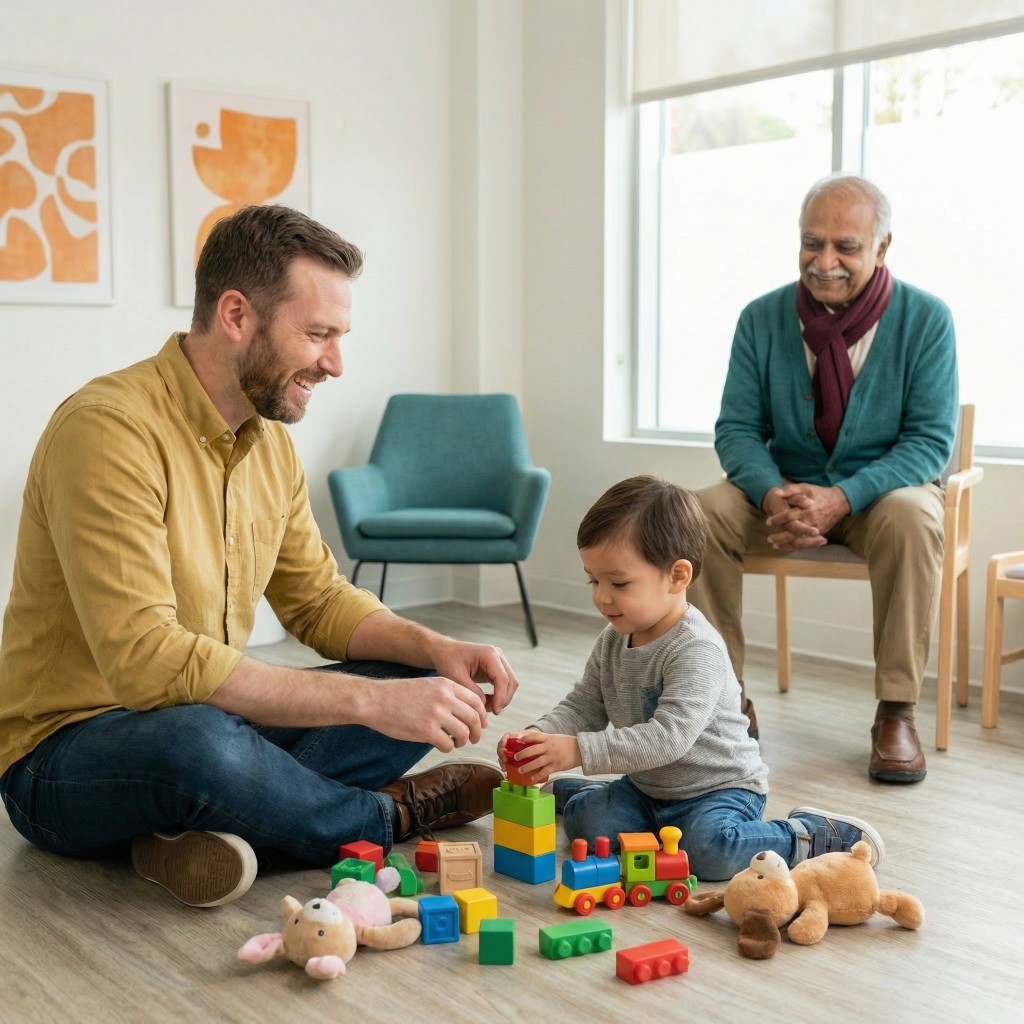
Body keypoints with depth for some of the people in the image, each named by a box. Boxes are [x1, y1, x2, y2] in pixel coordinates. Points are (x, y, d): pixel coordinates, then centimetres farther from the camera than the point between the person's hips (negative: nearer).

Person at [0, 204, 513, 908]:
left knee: (433, 690, -1)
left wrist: (437, 651, -8)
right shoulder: (109, 429, -23)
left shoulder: (271, 441, 5)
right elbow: (146, 660, -32)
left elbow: (318, 599, 12)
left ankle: (221, 824, -18)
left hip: (215, 719, 8)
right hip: (67, 754, -8)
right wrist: (368, 699, -32)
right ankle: (385, 817, -9)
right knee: (199, 741, -40)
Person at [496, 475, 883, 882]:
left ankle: (808, 836, -10)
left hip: (720, 787, -7)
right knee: (585, 821, -11)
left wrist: (579, 750, -40)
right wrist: (540, 734, -15)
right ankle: (560, 789, 23)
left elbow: (669, 737, -35)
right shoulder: (613, 640, 0)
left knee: (709, 849, -32)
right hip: (647, 787, 7)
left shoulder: (696, 650, -27)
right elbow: (582, 707, 6)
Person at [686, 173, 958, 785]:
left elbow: (932, 439, -13)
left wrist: (843, 498, -28)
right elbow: (736, 429, -2)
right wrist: (773, 494, -24)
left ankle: (897, 712, -22)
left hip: (882, 487, -2)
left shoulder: (926, 320, -9)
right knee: (703, 513, -25)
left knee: (912, 517, -36)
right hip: (786, 487, 2)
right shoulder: (763, 319, -3)